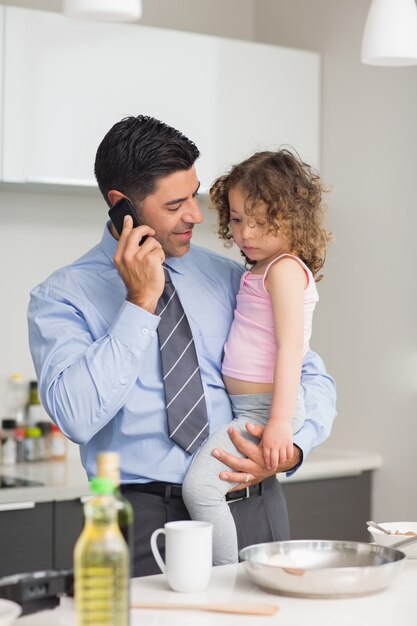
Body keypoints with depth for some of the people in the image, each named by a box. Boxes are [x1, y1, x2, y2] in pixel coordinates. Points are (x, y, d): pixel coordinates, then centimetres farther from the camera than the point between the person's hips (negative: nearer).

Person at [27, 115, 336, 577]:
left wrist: (291, 448, -5)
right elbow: (75, 416, -15)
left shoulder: (230, 278, 12)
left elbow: (313, 378, 15)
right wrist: (141, 303, -14)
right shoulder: (61, 296, 1)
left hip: (252, 511, 3)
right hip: (146, 517, -3)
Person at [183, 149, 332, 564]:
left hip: (265, 409, -10)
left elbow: (291, 347, -21)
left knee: (200, 487, -20)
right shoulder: (256, 270, 17)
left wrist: (280, 423, -26)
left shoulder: (285, 269, -12)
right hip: (245, 408, 10)